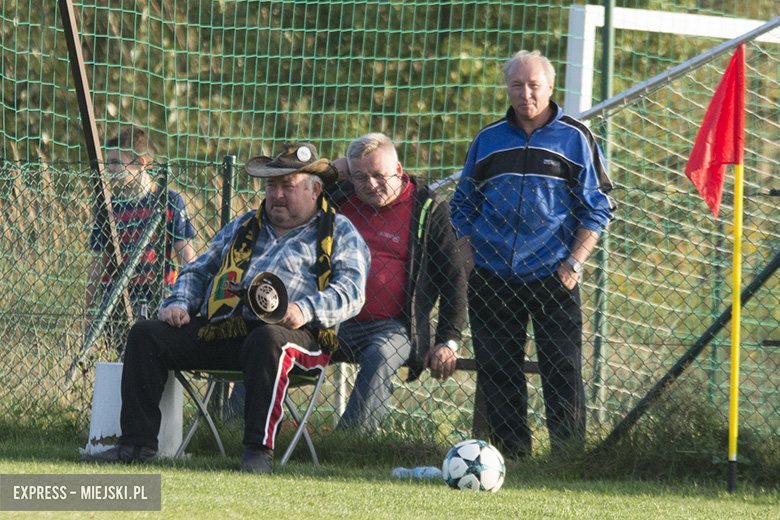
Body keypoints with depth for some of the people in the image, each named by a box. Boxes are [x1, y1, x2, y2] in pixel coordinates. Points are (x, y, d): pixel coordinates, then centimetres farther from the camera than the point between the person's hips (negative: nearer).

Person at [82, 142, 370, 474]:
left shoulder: (339, 233, 12)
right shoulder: (243, 227, 30)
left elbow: (351, 291, -3)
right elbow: (199, 271, 32)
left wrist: (305, 309, -23)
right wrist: (179, 302, 9)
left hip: (287, 331, -6)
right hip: (219, 329, 6)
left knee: (268, 341, -42)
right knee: (146, 335, -11)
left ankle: (259, 449, -41)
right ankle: (137, 443, -16)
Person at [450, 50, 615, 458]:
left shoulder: (575, 139, 3)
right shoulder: (488, 140, 11)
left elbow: (596, 209, 3)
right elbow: (462, 204, 17)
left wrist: (573, 263, -7)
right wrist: (469, 260, 5)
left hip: (552, 278, -3)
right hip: (492, 280, 3)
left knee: (563, 371, -6)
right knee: (497, 373, 3)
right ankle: (511, 453, 10)